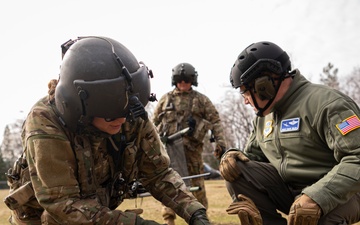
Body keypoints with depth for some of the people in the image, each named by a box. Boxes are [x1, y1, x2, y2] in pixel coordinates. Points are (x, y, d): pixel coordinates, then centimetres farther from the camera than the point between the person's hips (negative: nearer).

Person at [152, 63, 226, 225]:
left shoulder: (201, 100, 9)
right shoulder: (166, 99, 13)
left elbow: (215, 121, 5)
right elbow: (154, 123, 16)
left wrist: (220, 142, -6)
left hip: (192, 147, -1)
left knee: (196, 182, 2)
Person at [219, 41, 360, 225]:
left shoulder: (325, 103, -18)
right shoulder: (263, 116, 9)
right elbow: (252, 153, 18)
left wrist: (317, 197, -38)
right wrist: (232, 156, -6)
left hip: (337, 194, -7)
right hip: (287, 189, 7)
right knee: (236, 171, -13)